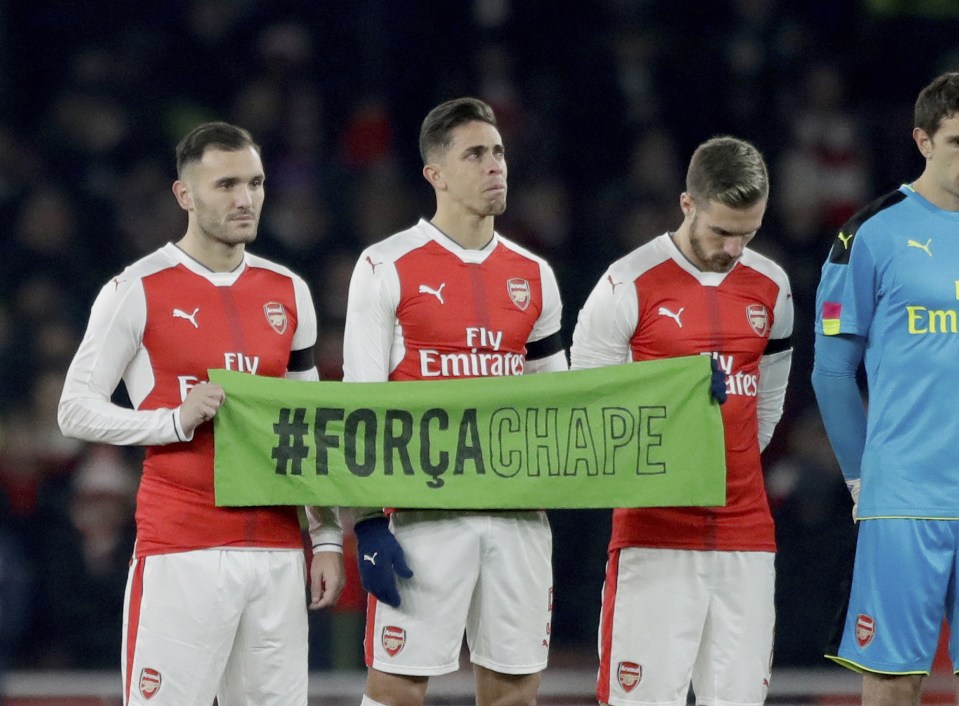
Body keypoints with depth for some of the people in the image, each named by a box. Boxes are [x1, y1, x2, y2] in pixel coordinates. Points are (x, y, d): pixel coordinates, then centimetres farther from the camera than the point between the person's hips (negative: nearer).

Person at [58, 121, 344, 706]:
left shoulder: (288, 293, 13)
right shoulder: (138, 291, -3)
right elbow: (77, 410, -3)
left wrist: (328, 538, 12)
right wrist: (177, 420, -16)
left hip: (277, 552, 5)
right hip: (180, 553, -5)